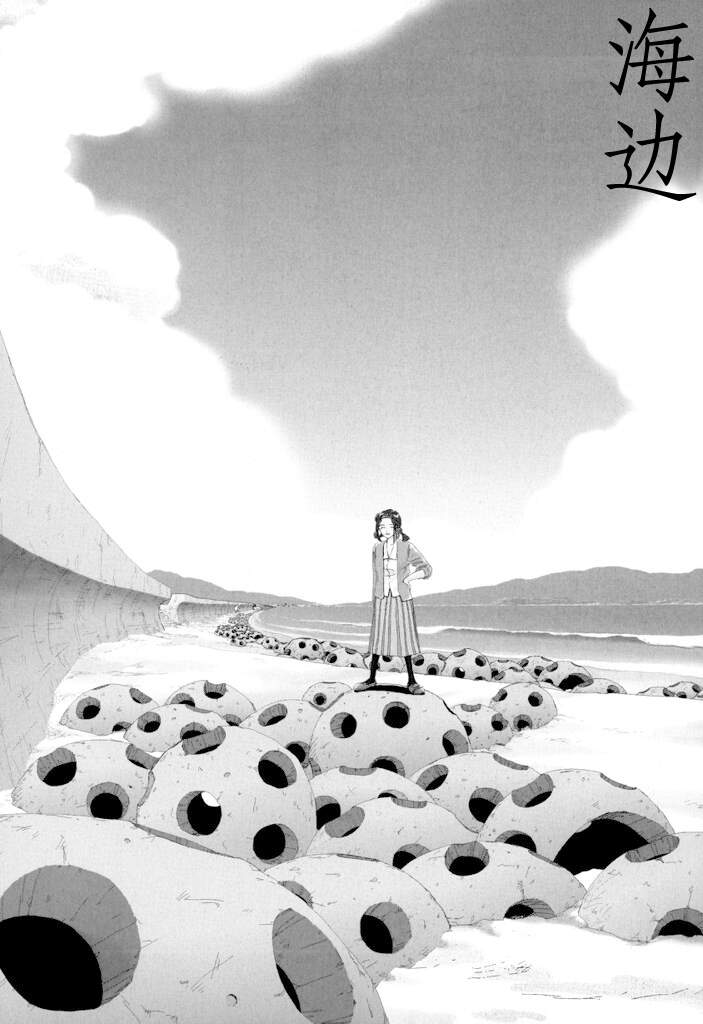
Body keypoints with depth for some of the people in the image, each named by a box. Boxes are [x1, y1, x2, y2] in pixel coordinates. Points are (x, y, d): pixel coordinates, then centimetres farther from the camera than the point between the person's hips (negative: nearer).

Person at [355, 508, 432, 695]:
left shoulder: (407, 547, -5)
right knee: (378, 636, 4)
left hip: (402, 598, -2)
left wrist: (407, 578, -9)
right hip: (381, 598, 2)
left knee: (405, 637, 1)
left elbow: (426, 569, 0)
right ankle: (372, 678, 15)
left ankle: (411, 681, 10)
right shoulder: (377, 548, 3)